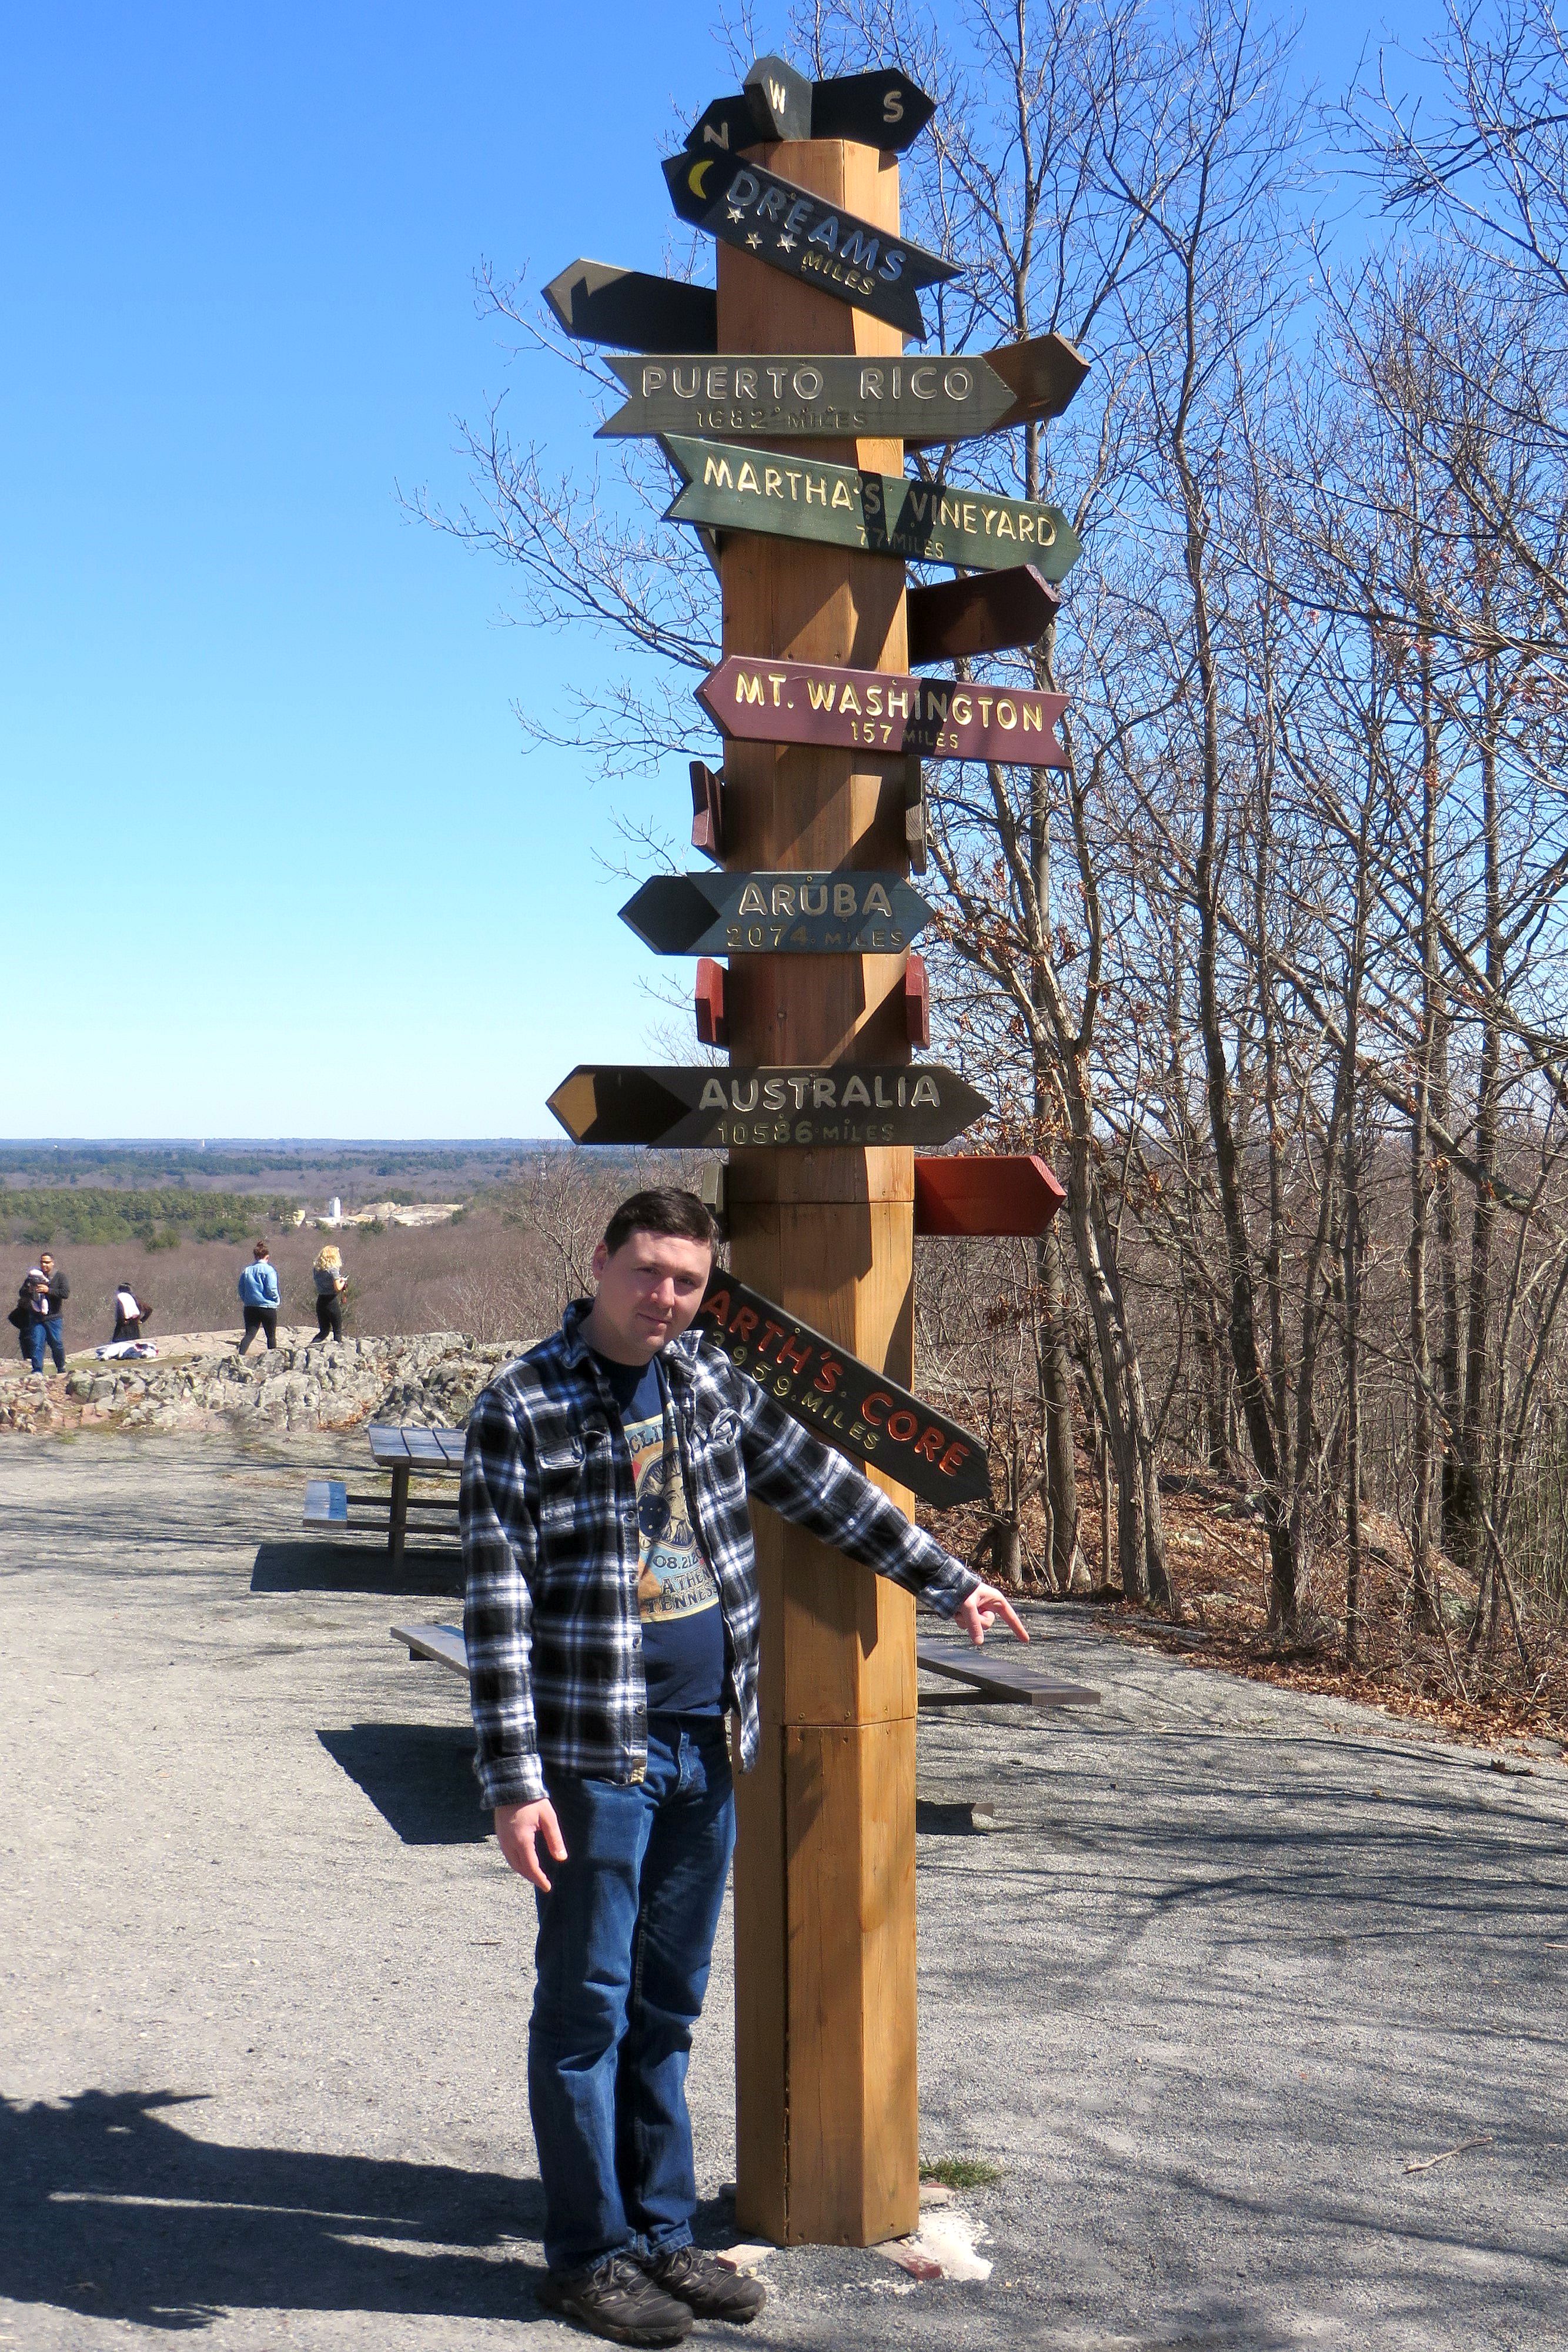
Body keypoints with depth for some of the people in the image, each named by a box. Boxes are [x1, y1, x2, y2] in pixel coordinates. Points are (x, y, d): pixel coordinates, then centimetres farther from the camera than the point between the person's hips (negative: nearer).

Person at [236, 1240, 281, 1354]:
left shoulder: (246, 1270, 6)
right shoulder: (268, 1270, -9)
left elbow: (241, 1290, 8)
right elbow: (271, 1289, -15)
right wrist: (276, 1300, 3)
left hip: (250, 1307, 4)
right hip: (268, 1307, -4)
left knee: (249, 1334, 0)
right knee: (271, 1335, 11)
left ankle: (241, 1354, -21)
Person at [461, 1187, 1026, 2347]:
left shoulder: (710, 1380, 7)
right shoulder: (522, 1410, -11)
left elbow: (818, 1482, 19)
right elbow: (498, 1609, -13)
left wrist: (948, 1580, 23)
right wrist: (514, 1782, -17)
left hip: (706, 1748, 6)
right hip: (597, 1756, -6)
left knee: (670, 2004, 15)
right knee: (587, 2006, 4)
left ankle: (664, 2235, 26)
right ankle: (589, 2255, 17)